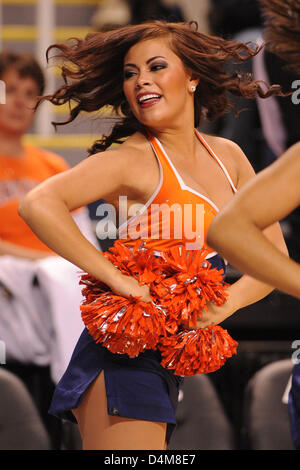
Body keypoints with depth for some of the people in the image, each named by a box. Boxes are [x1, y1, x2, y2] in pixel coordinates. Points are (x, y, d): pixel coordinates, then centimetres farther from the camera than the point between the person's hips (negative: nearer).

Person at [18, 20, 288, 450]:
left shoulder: (227, 157, 12)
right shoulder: (135, 159, -8)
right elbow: (38, 205, -23)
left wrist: (224, 304, -6)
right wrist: (116, 279, -23)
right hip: (123, 359, -7)